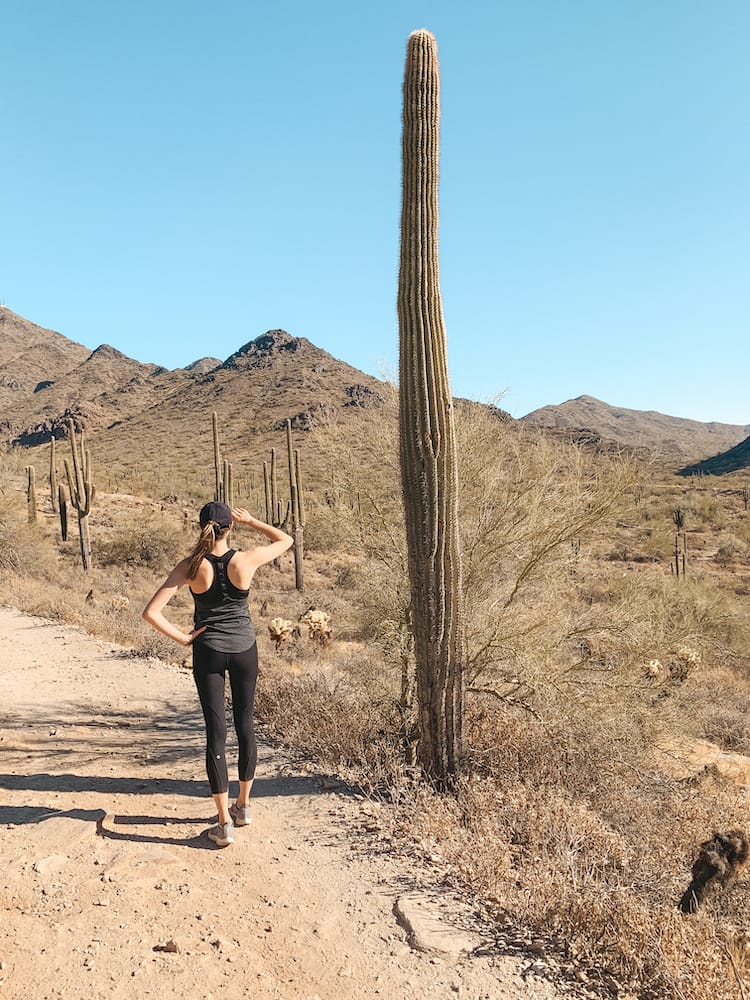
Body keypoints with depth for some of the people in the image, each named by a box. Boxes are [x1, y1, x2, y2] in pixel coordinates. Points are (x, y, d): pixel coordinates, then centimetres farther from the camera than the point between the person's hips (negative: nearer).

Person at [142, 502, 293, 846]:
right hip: (244, 649, 1)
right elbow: (286, 540, 4)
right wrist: (251, 521, 4)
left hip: (207, 651, -1)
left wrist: (182, 638, -9)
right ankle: (243, 805, 31)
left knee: (216, 732, 3)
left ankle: (225, 824, 5)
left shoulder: (190, 566, -14)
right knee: (245, 724, 16)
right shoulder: (245, 560, -15)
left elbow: (151, 613, -19)